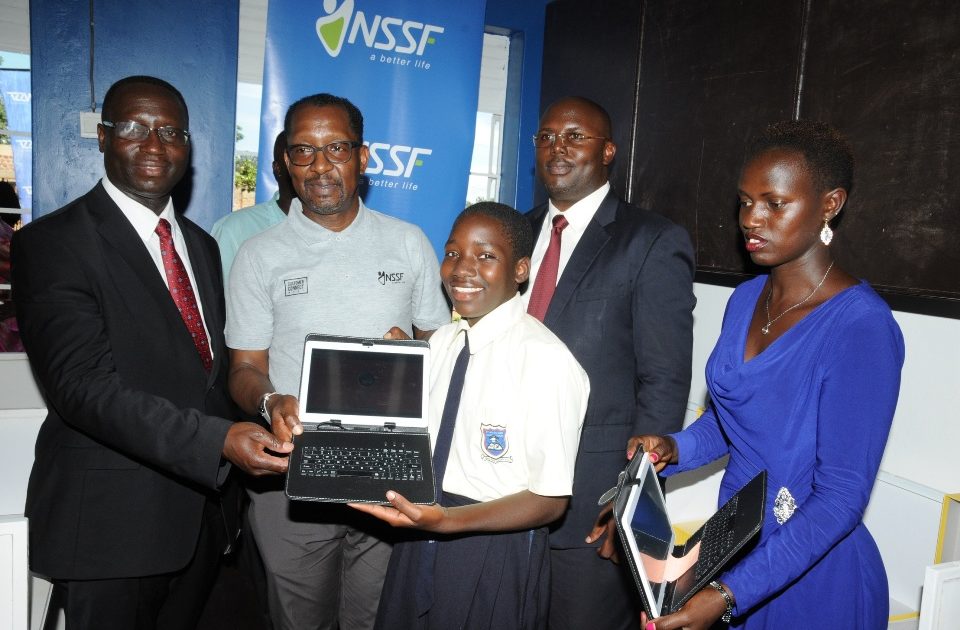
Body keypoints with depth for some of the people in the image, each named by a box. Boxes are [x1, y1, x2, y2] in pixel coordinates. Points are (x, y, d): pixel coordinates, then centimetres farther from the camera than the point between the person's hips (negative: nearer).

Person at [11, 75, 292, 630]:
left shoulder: (201, 245, 11)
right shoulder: (53, 243, -12)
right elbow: (84, 386, -22)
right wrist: (218, 439, -33)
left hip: (204, 510, 6)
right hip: (112, 520, -6)